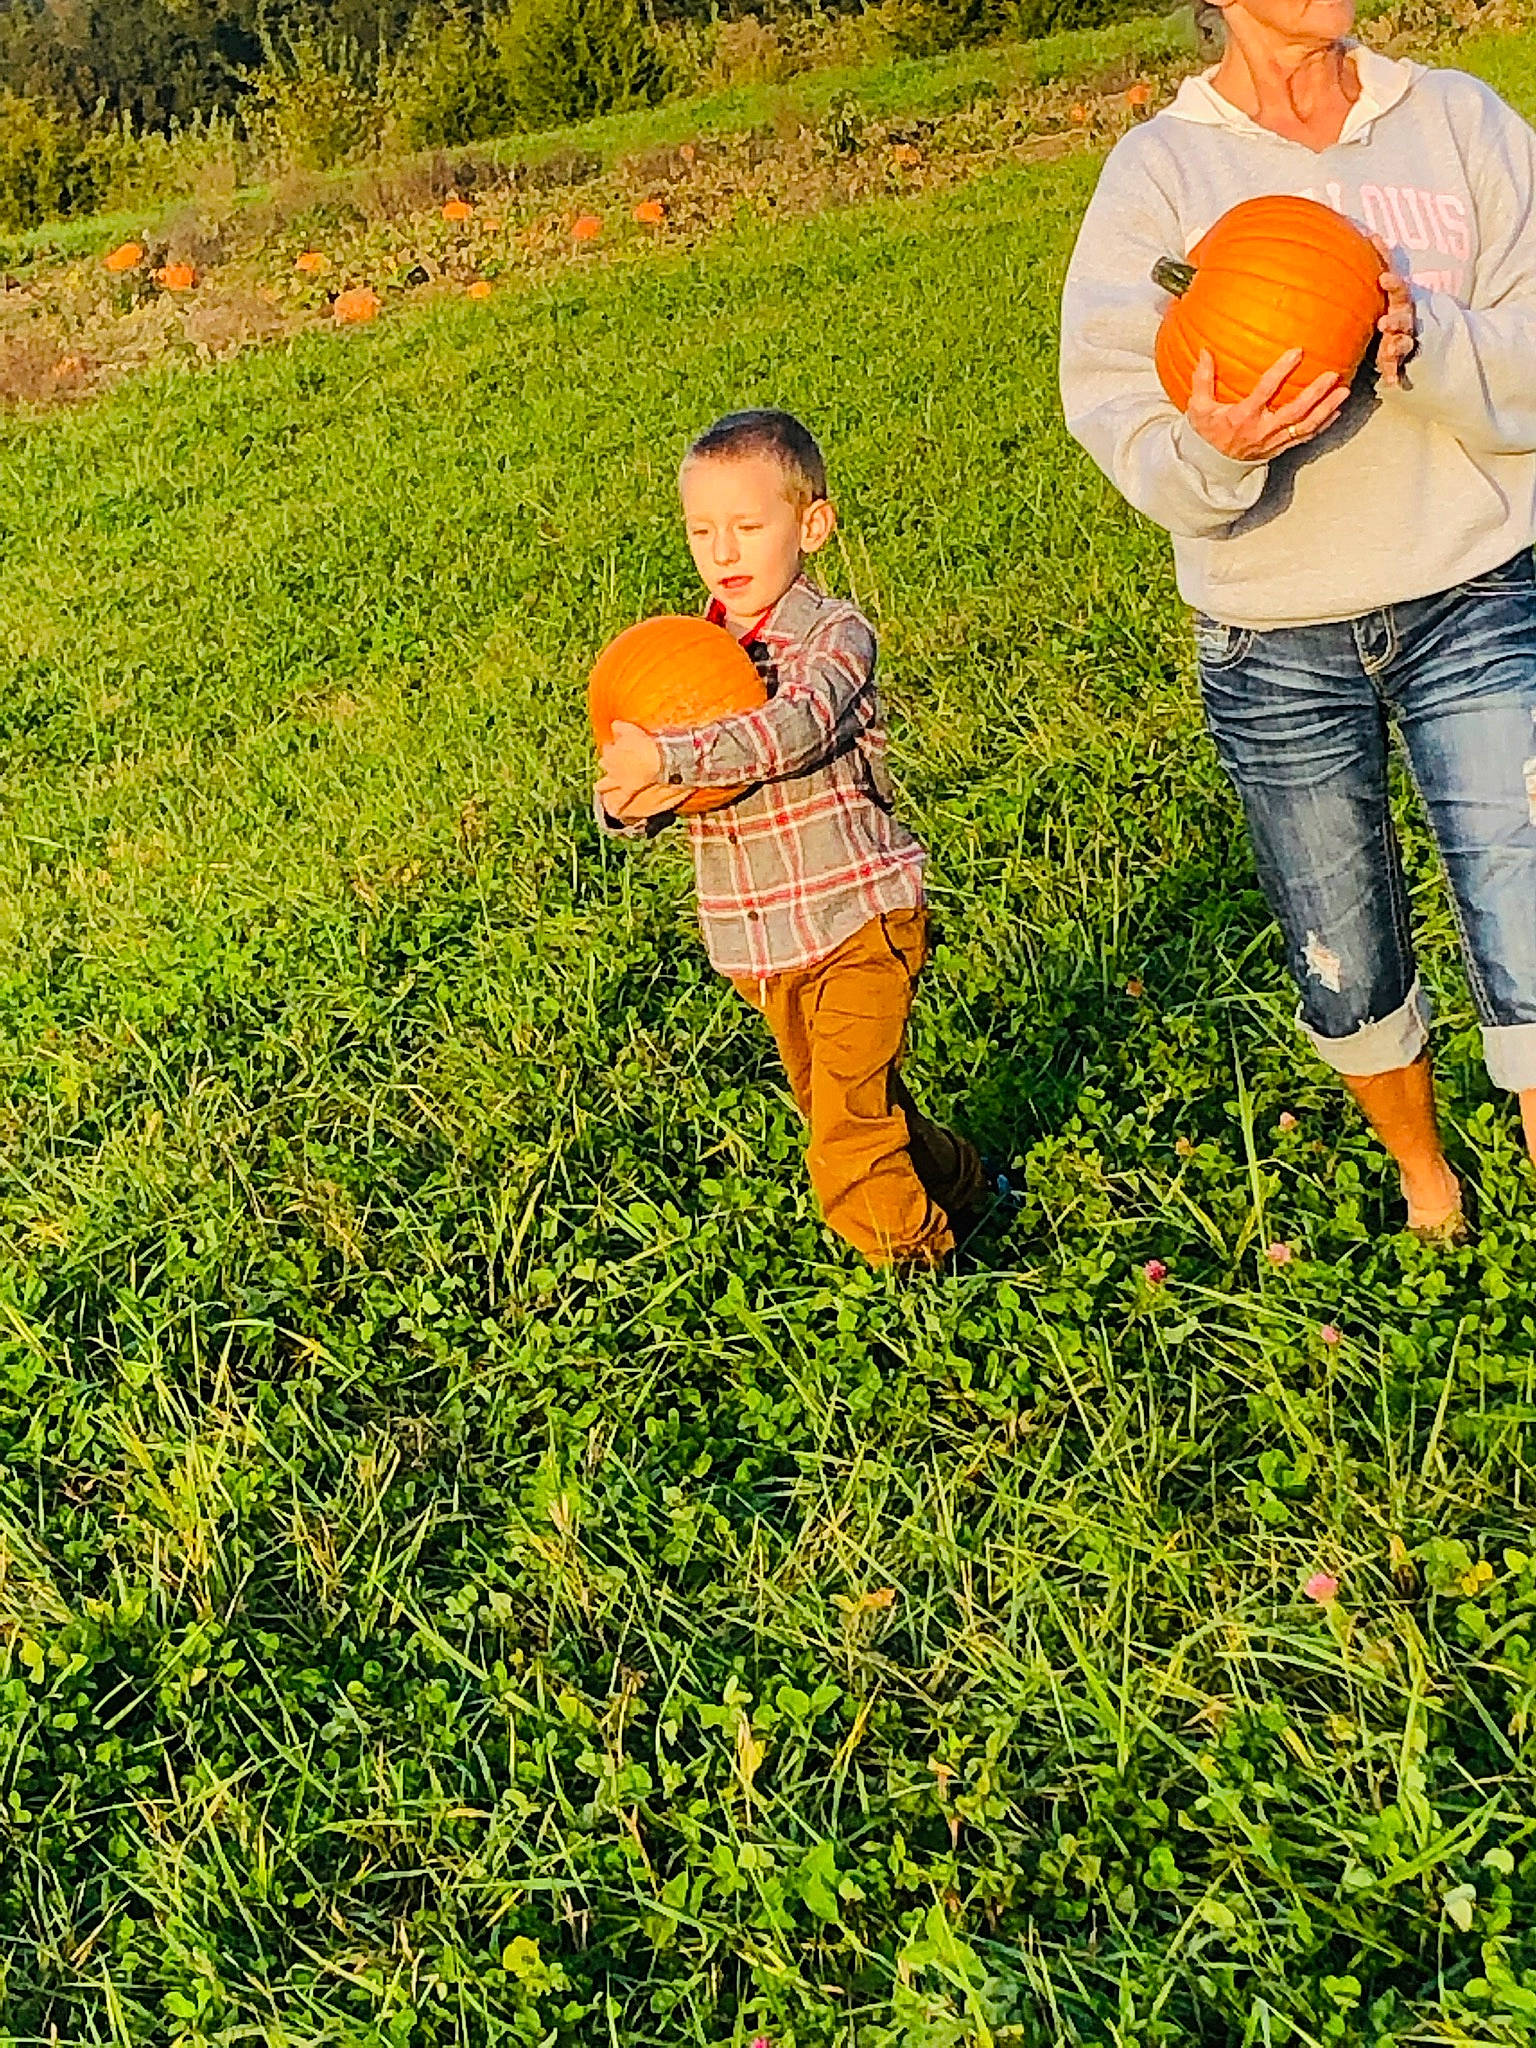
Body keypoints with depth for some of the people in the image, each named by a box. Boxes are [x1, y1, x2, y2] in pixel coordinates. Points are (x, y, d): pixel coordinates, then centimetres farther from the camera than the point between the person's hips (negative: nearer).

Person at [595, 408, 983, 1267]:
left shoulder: (835, 633, -11)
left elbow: (795, 728, -31)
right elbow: (622, 801, 3)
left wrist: (665, 759, -36)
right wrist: (630, 800, -21)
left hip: (860, 916, -6)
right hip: (761, 941, 6)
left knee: (850, 1136, -11)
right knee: (848, 1106, 18)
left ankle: (912, 1258, 9)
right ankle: (955, 1180, 41)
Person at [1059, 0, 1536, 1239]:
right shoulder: (1160, 169, -1)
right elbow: (1117, 410, -10)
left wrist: (1422, 345, -24)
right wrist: (1211, 450, -31)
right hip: (1277, 641, 0)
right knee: (1348, 978, 14)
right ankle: (1421, 1166, 42)